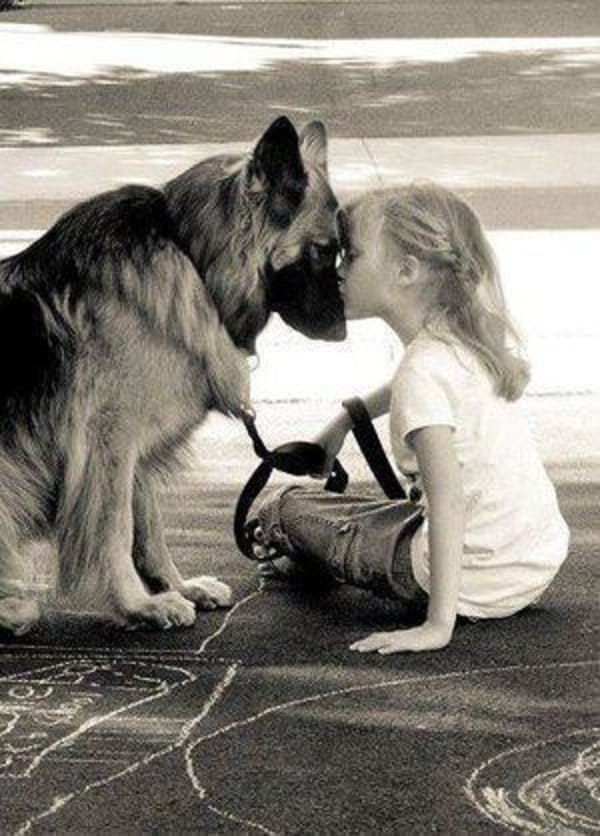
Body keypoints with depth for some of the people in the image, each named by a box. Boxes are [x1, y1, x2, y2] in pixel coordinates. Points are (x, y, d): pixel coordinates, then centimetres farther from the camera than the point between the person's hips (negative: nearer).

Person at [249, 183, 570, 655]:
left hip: (479, 586, -8)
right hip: (543, 558, 8)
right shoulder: (471, 338, 3)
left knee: (284, 508, 13)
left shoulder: (423, 372, -23)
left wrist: (438, 625, -30)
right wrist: (345, 420, 35)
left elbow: (448, 501, -30)